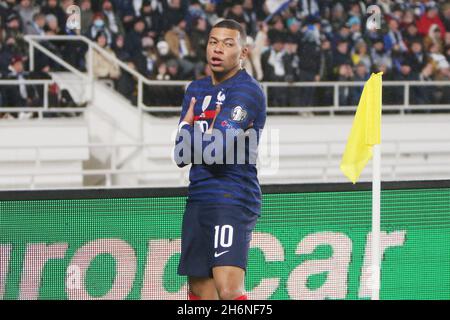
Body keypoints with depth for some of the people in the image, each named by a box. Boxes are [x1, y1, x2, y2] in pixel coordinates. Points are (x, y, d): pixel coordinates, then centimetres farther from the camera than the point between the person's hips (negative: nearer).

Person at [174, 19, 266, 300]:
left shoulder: (248, 91, -9)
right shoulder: (196, 89, 16)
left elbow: (214, 151, -18)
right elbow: (181, 155, 12)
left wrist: (188, 129, 1)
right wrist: (208, 138, -7)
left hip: (232, 200, -8)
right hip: (198, 200, 8)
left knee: (228, 290, -23)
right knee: (201, 294, 8)